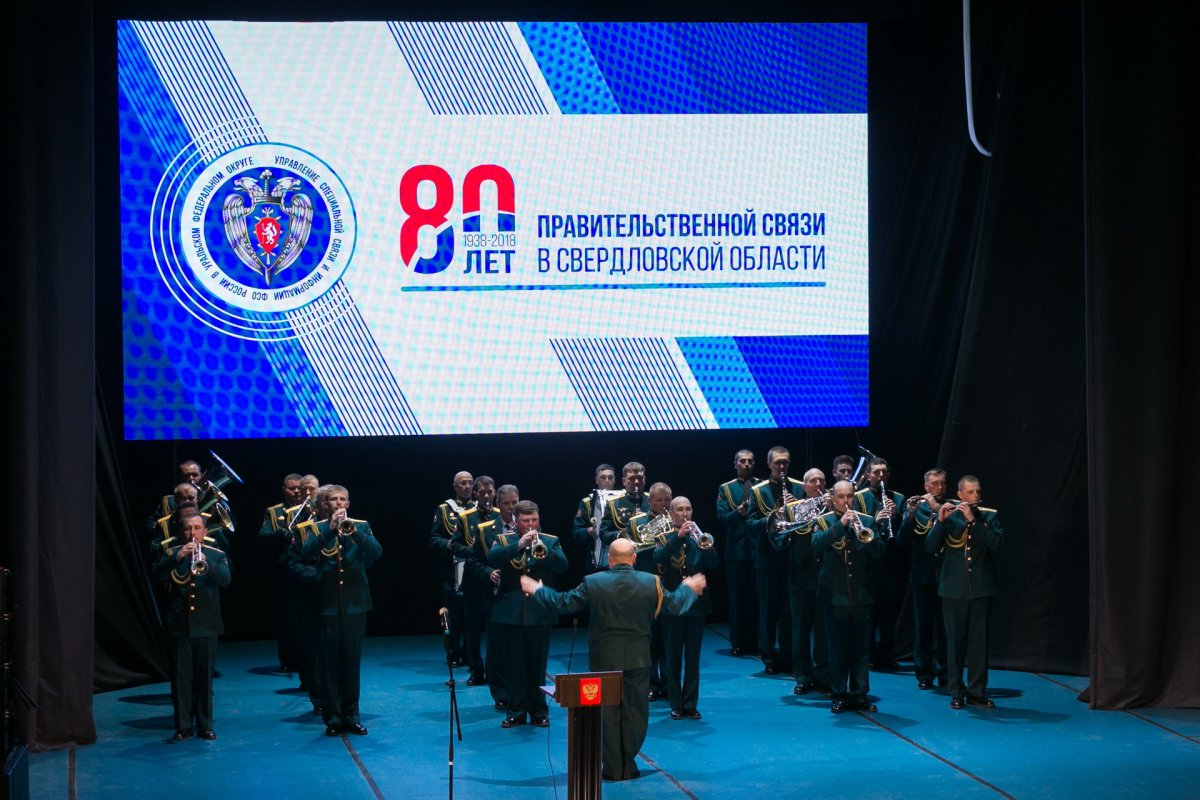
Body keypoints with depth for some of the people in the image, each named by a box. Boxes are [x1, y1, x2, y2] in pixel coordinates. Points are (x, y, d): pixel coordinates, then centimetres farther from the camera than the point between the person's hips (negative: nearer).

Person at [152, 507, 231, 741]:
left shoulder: (216, 553, 5)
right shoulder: (169, 551, 5)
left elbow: (225, 579, -11)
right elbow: (157, 573, -11)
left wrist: (206, 564, -29)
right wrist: (177, 557, -27)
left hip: (206, 624, 0)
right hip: (178, 623, 0)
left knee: (205, 677, 4)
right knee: (181, 677, 2)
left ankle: (205, 725, 12)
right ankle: (183, 726, 8)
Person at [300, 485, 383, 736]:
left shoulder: (361, 526, 8)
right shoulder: (318, 528, 5)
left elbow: (376, 552, -9)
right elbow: (305, 551, -13)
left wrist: (353, 530, -22)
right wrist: (330, 528, -23)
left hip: (355, 602, 1)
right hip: (328, 604, -1)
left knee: (352, 661, 5)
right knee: (329, 663, 0)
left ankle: (351, 716, 11)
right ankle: (332, 718, 5)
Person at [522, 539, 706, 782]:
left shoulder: (593, 583, -10)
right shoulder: (651, 582, -6)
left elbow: (563, 603, -2)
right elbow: (674, 605, 8)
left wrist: (537, 590, 16)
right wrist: (688, 588, 30)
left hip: (603, 660, -1)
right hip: (638, 661, 1)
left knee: (607, 713, 8)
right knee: (635, 713, 10)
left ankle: (613, 768, 10)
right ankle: (628, 767, 13)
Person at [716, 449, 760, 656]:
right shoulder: (725, 489, 9)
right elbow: (721, 517, -2)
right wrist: (738, 513, -20)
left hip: (759, 548, 0)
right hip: (736, 551, 0)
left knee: (758, 596, 2)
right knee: (737, 596, 3)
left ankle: (757, 642, 8)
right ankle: (738, 643, 8)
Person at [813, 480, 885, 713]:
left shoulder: (867, 521, 8)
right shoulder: (824, 522, 3)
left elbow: (880, 552, -3)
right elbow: (817, 544, -18)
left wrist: (868, 537, -22)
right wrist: (841, 524, -25)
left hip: (862, 595, 2)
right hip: (835, 595, -2)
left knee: (861, 649, 5)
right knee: (837, 648, 2)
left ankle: (859, 695, 11)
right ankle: (839, 696, 8)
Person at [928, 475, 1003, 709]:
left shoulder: (988, 517, 5)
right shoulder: (948, 516, 3)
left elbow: (997, 541, -12)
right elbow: (931, 547, -6)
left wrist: (973, 520, -19)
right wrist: (940, 521, -20)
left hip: (981, 587, 1)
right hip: (954, 588, -1)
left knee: (979, 640, 3)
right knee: (955, 640, 2)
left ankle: (977, 692, 10)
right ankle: (955, 693, 8)